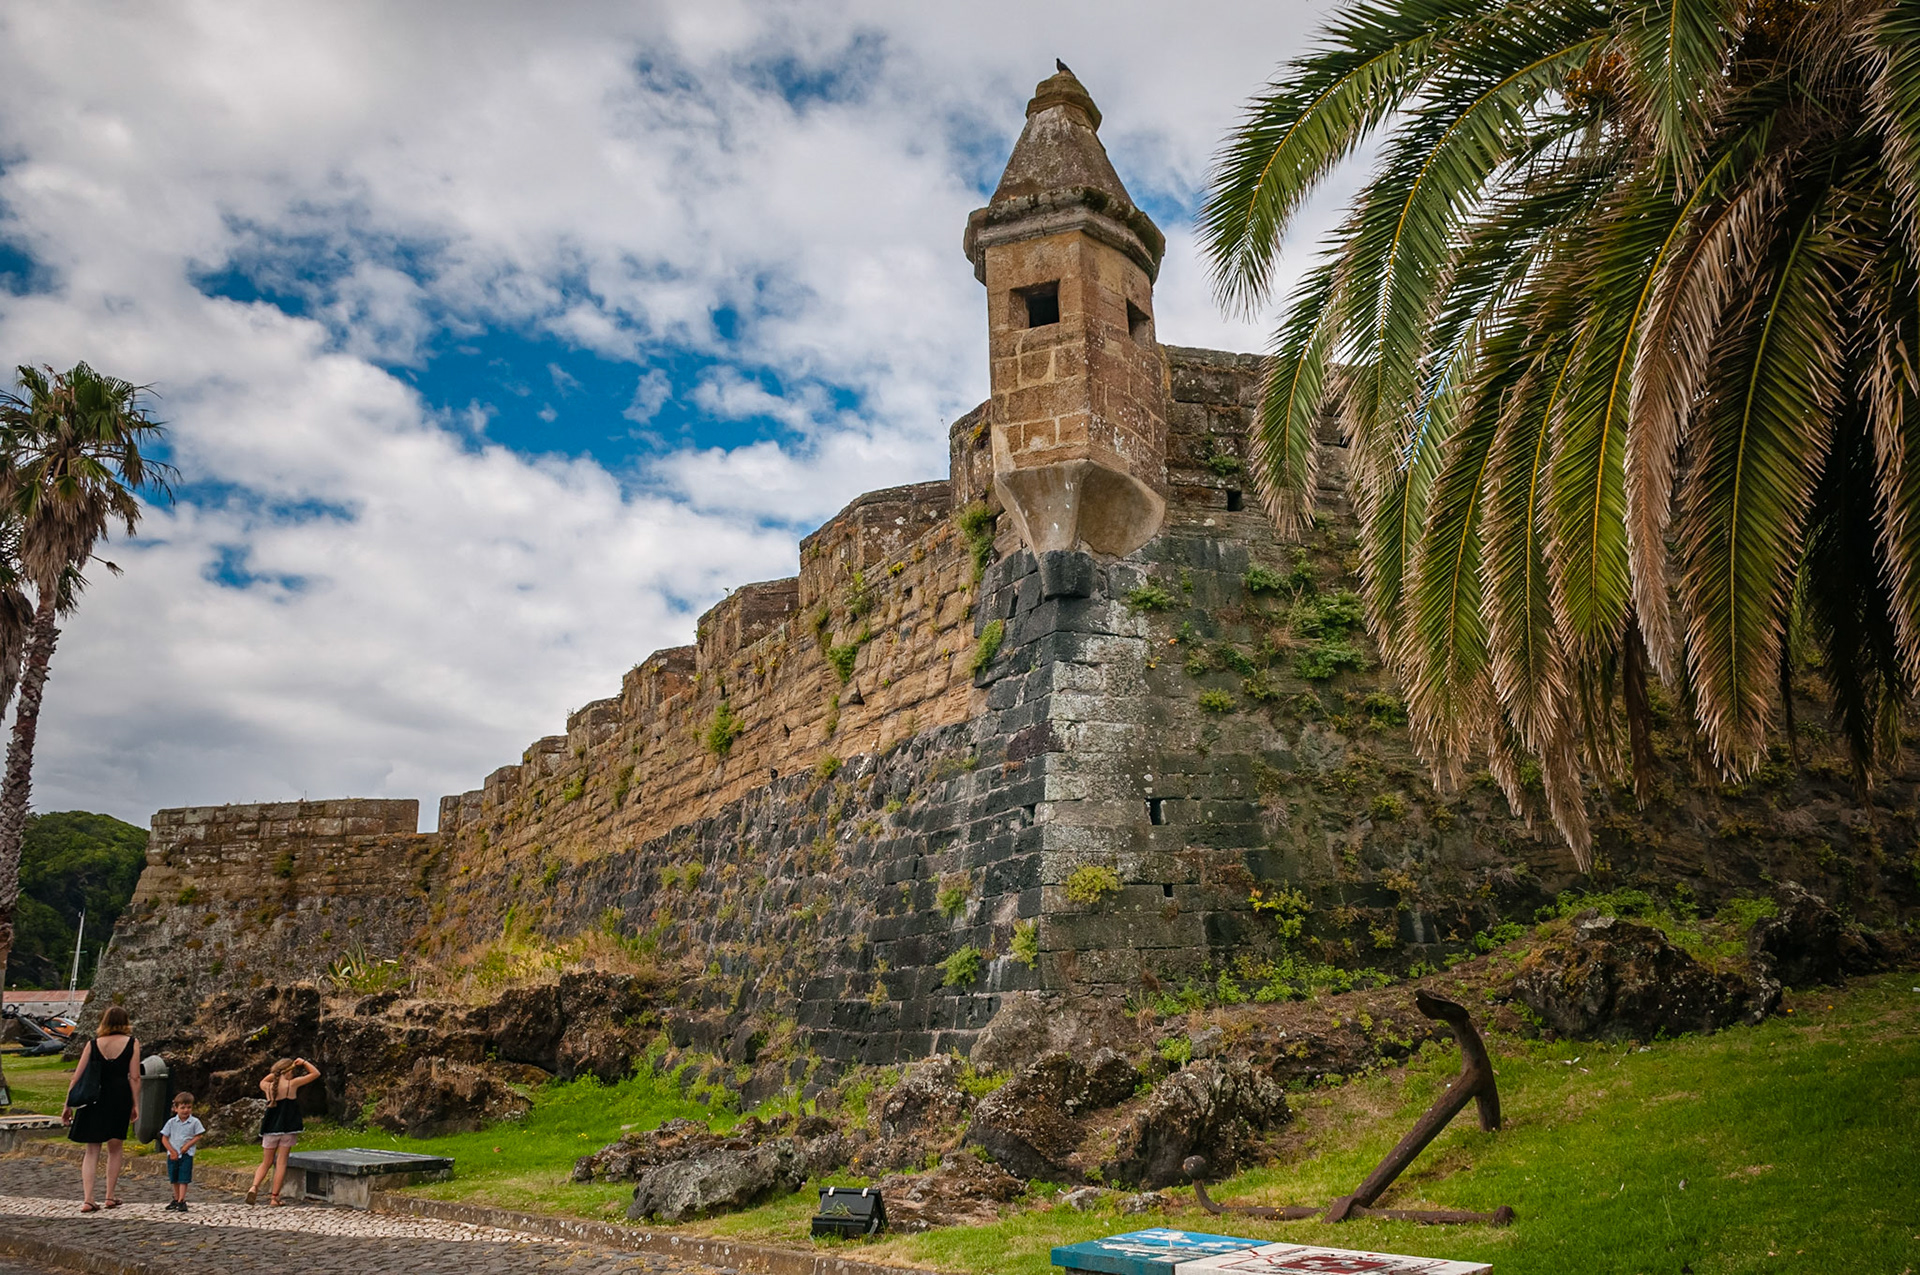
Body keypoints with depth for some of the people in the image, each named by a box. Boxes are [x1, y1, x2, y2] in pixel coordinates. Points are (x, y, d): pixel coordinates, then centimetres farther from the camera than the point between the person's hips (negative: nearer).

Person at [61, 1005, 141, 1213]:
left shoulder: (93, 1044, 6)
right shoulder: (132, 1043, 1)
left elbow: (77, 1077, 3)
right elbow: (134, 1077, -3)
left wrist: (68, 1105, 9)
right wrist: (135, 1104, 2)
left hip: (93, 1100, 1)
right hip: (119, 1098, -1)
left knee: (92, 1150, 7)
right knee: (114, 1149, 12)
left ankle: (87, 1200, -2)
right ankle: (110, 1197, 15)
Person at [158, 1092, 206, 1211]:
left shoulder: (194, 1122, -5)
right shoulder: (171, 1122, -1)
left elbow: (197, 1137, -1)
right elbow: (164, 1139, 1)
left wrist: (187, 1145, -16)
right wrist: (172, 1151, -8)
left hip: (186, 1155, -3)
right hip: (172, 1155, 3)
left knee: (183, 1179, -8)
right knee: (175, 1179, 13)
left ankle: (181, 1201, -10)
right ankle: (176, 1200, 27)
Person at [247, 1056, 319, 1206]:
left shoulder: (268, 1087, 2)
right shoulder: (292, 1084, -8)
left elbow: (262, 1082, 29)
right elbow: (316, 1073, -3)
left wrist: (275, 1073, 20)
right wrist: (303, 1062, 5)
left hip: (270, 1130, 4)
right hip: (287, 1130, -3)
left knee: (266, 1163, 14)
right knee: (281, 1162, 1)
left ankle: (254, 1187, -10)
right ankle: (275, 1197, 1)